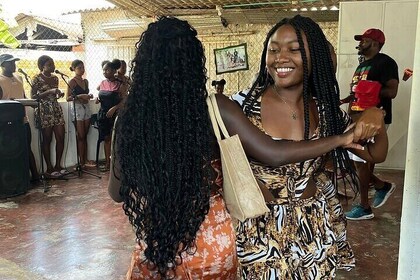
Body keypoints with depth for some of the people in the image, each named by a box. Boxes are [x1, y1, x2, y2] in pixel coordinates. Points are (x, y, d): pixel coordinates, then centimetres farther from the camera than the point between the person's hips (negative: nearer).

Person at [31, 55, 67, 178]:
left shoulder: (55, 78, 12)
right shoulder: (37, 78, -6)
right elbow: (33, 96, -11)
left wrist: (59, 94, 1)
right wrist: (49, 92, -18)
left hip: (56, 109, 6)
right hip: (44, 111, -6)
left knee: (61, 138, 2)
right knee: (47, 139, 0)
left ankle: (58, 165, 14)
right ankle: (49, 168, 8)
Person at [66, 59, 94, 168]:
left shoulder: (85, 81, 12)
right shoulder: (72, 82, -6)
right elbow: (68, 98, -10)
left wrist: (89, 96, 3)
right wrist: (79, 96, -23)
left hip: (86, 107, 6)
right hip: (77, 108, -6)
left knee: (85, 136, 8)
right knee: (80, 136, -4)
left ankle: (85, 159, 13)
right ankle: (81, 161, 2)